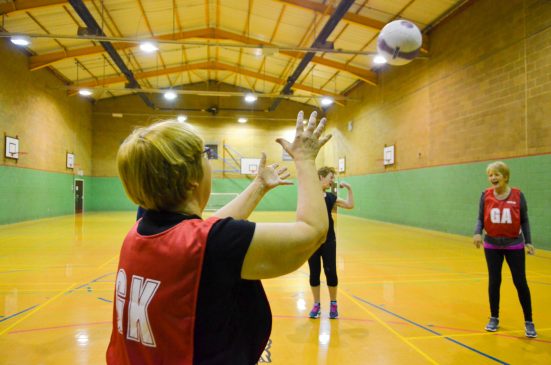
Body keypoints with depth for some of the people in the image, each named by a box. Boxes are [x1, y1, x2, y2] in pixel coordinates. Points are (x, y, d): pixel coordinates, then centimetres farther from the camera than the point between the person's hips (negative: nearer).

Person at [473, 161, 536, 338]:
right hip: (492, 245, 2)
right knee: (494, 281, 9)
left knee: (520, 282, 2)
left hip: (514, 245, -1)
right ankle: (494, 318, 24)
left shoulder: (517, 195, -8)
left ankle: (529, 322, 17)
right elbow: (480, 218, -3)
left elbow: (524, 220, -1)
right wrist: (478, 233, -21)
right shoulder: (486, 195, -5)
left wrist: (528, 242, -5)